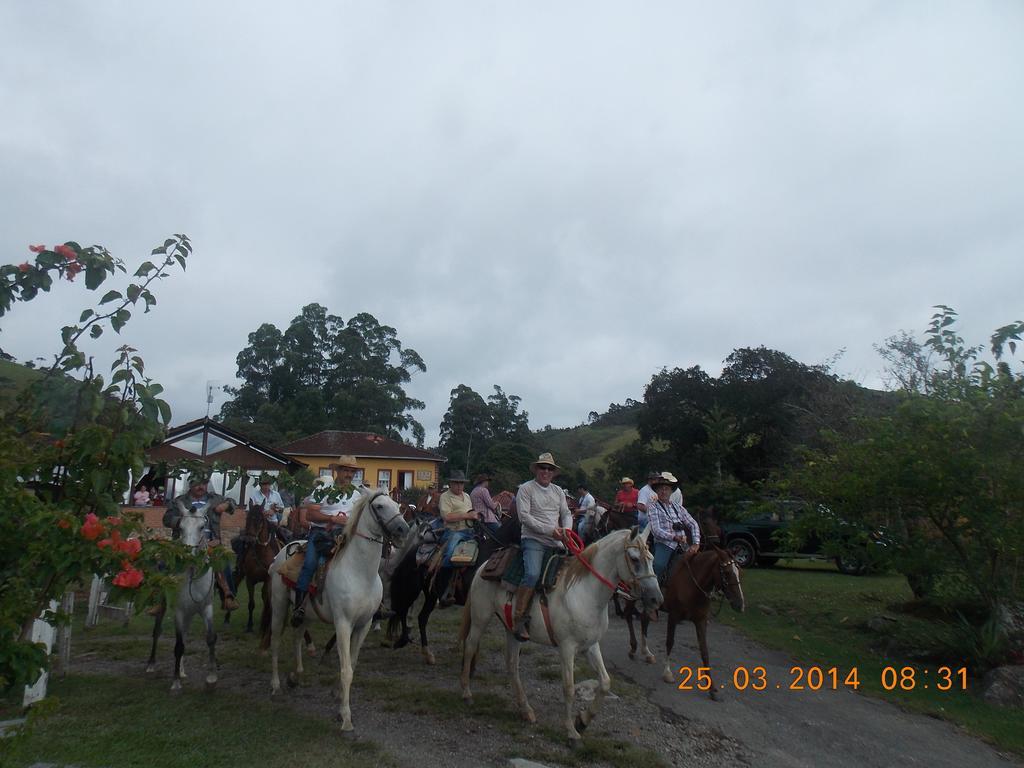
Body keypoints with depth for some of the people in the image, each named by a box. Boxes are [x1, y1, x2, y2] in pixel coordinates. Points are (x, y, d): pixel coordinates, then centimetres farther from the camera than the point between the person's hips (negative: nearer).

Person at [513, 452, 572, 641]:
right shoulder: (526, 489, 0)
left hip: (555, 542, 7)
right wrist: (549, 530, -16)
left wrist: (566, 530, -7)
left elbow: (566, 514, 16)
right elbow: (524, 516, -10)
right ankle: (520, 619, -22)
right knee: (532, 574, -28)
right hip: (533, 540, -6)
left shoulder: (558, 491, 19)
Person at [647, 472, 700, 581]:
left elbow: (693, 524, 14)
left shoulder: (678, 508, 20)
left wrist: (696, 544, -2)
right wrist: (674, 537, -21)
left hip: (682, 546, 5)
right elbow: (656, 530, -8)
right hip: (664, 544, -5)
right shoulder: (653, 507, 4)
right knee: (658, 566, -32)